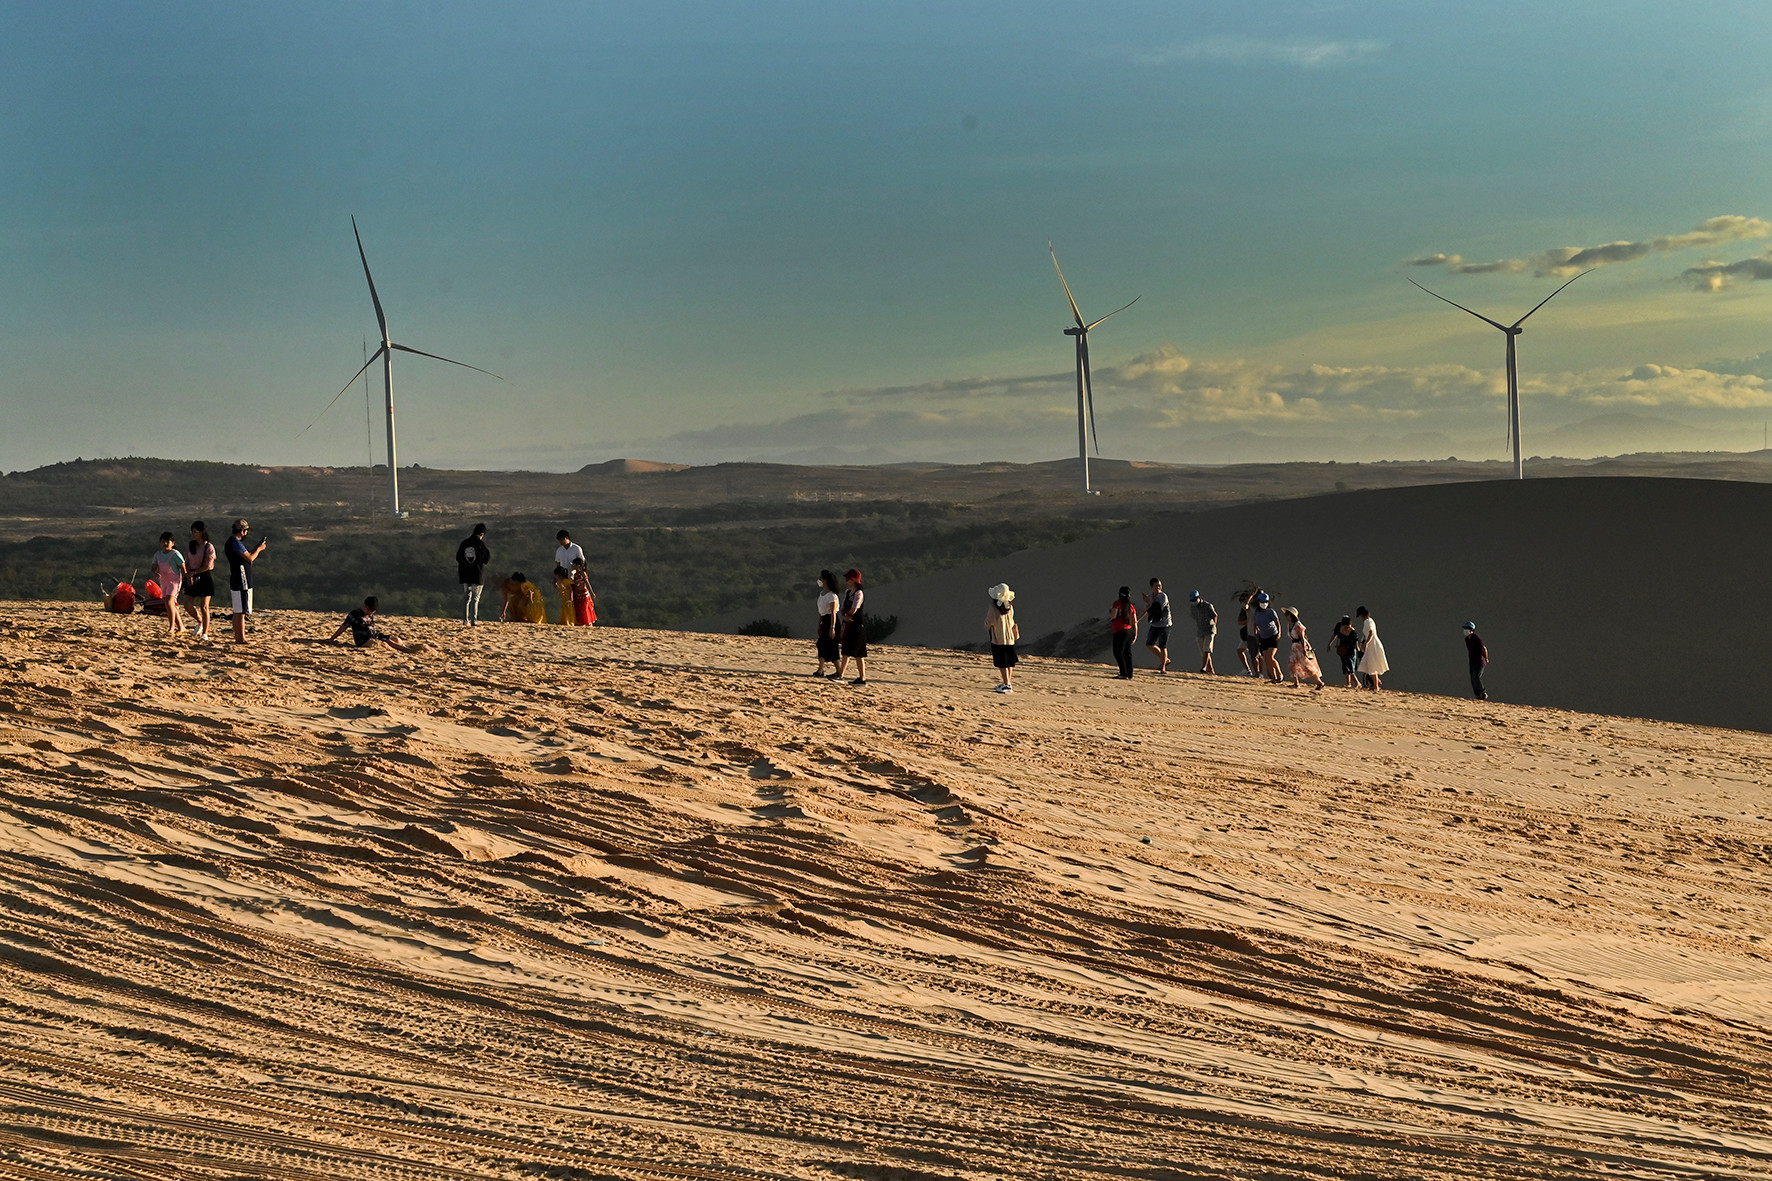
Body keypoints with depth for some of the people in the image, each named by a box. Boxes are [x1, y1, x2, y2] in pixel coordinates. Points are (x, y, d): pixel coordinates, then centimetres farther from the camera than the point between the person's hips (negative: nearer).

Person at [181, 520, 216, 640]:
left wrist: (193, 572, -12)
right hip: (192, 578, 5)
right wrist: (189, 576, -9)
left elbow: (207, 566, -12)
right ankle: (199, 621, 27)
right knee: (187, 605, -2)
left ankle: (205, 633, 2)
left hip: (205, 577, -5)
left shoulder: (209, 548, -9)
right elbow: (187, 564, 8)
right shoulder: (189, 547, 8)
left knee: (204, 607, -6)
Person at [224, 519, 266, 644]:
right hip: (241, 582, -11)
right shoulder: (236, 542, -16)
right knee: (241, 611, -8)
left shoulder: (231, 542, 17)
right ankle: (241, 638, -8)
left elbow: (246, 557, 22)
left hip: (235, 581, 11)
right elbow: (250, 558, -17)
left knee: (237, 611, 14)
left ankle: (237, 637, 18)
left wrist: (257, 548, 19)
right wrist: (259, 549, -1)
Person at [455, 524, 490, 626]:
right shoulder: (480, 544, -12)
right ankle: (473, 621, -2)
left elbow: (458, 558, 8)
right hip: (477, 575, -4)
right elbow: (487, 558, -7)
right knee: (475, 598, 1)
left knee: (466, 597, 13)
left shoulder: (464, 543, 3)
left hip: (465, 575, 4)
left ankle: (465, 620, 13)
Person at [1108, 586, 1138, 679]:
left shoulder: (1117, 603, -7)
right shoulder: (1131, 606, 11)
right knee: (1127, 653, 12)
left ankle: (1124, 674, -14)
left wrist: (1110, 610, 5)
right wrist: (1135, 635, 16)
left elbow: (1113, 616, -18)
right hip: (1130, 631, 7)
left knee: (1118, 653, -5)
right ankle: (1130, 675, 12)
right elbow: (1135, 622, 11)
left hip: (1120, 632, -7)